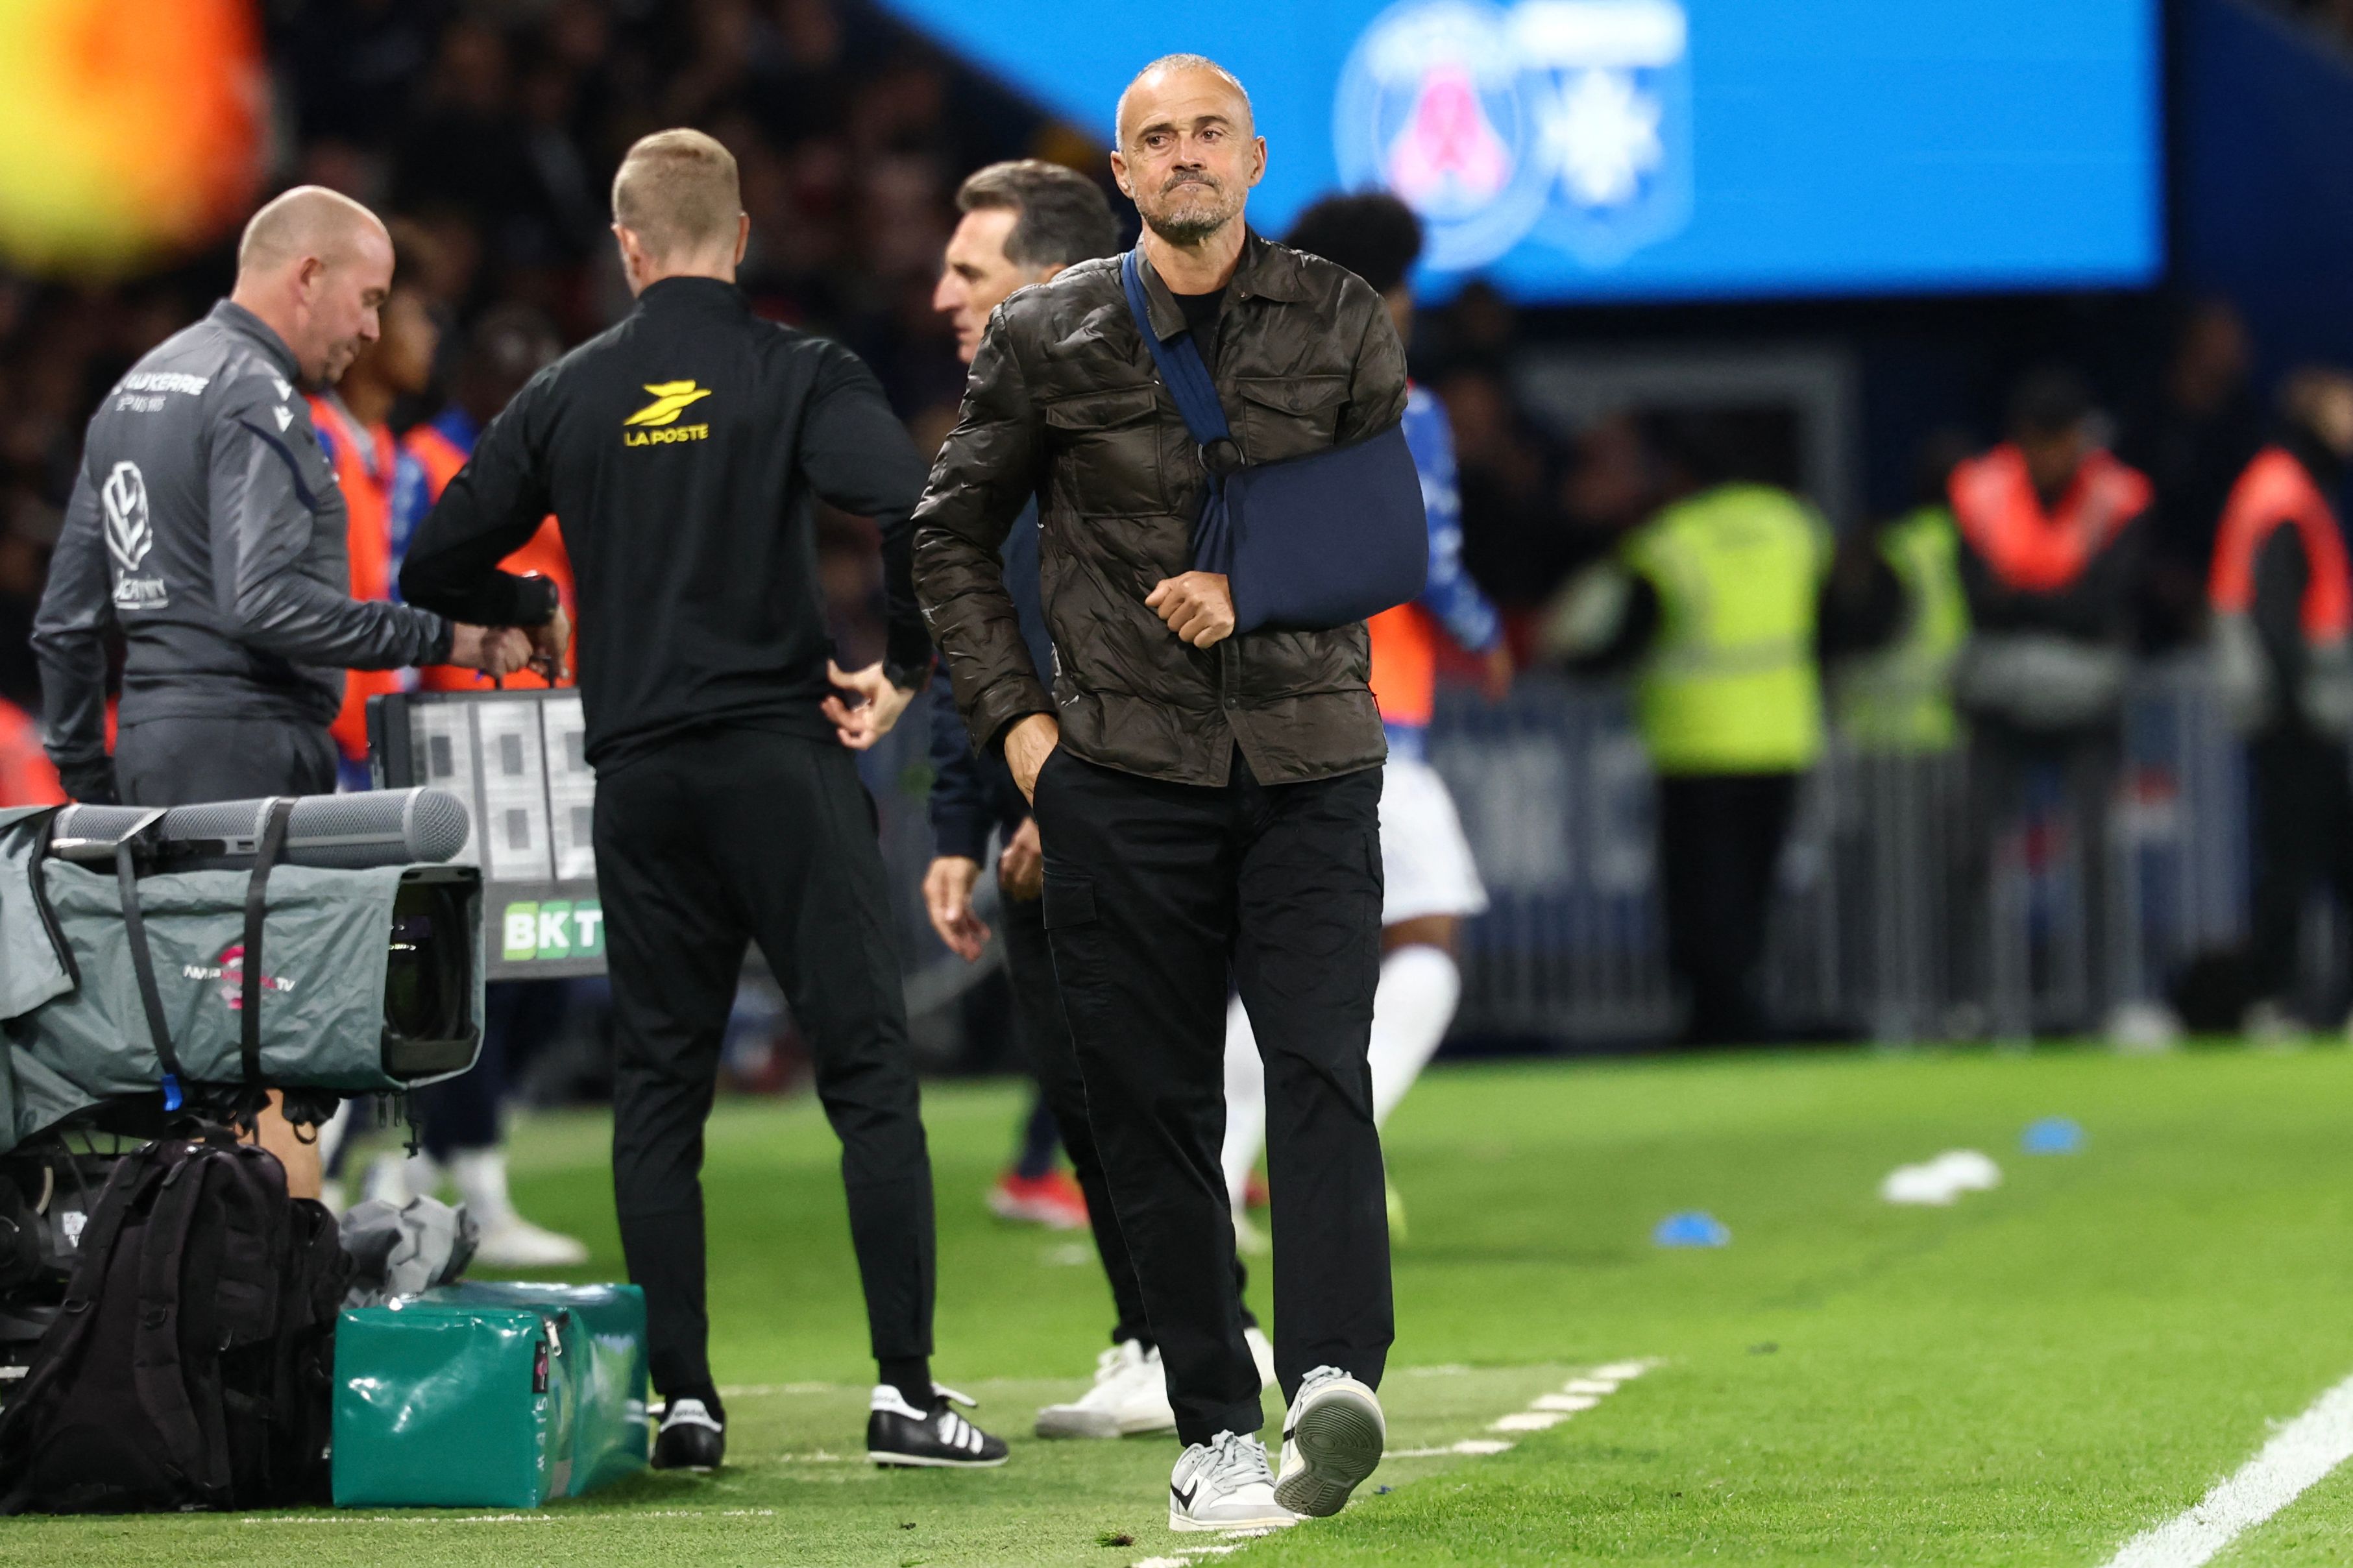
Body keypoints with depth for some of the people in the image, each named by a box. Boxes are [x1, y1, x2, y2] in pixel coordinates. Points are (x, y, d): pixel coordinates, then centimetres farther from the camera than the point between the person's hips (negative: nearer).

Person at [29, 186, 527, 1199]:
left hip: (151, 739, 9)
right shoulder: (255, 400, -11)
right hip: (249, 746, -9)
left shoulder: (134, 394, 19)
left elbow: (66, 620, 21)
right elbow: (265, 604, -23)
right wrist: (440, 639, -20)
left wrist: (84, 775, 24)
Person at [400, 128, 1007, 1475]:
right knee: (870, 1070, 0)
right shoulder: (799, 375, -3)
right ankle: (907, 1390, -6)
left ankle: (682, 1400, 5)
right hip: (784, 758, -3)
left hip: (638, 781, 3)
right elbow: (918, 515, -20)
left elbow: (436, 566, 11)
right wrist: (908, 671, -5)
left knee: (660, 1086, 9)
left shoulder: (569, 394, 7)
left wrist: (546, 607, 30)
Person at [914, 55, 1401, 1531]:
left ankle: (1335, 1380, -29)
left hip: (1308, 764, -1)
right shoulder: (1050, 337, 6)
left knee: (1321, 1070, -16)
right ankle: (1214, 1432, 4)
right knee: (1155, 1107, 0)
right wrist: (1013, 714, 5)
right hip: (1123, 773, 1)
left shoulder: (1343, 324, 7)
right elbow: (953, 534, 15)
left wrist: (1254, 593, -10)